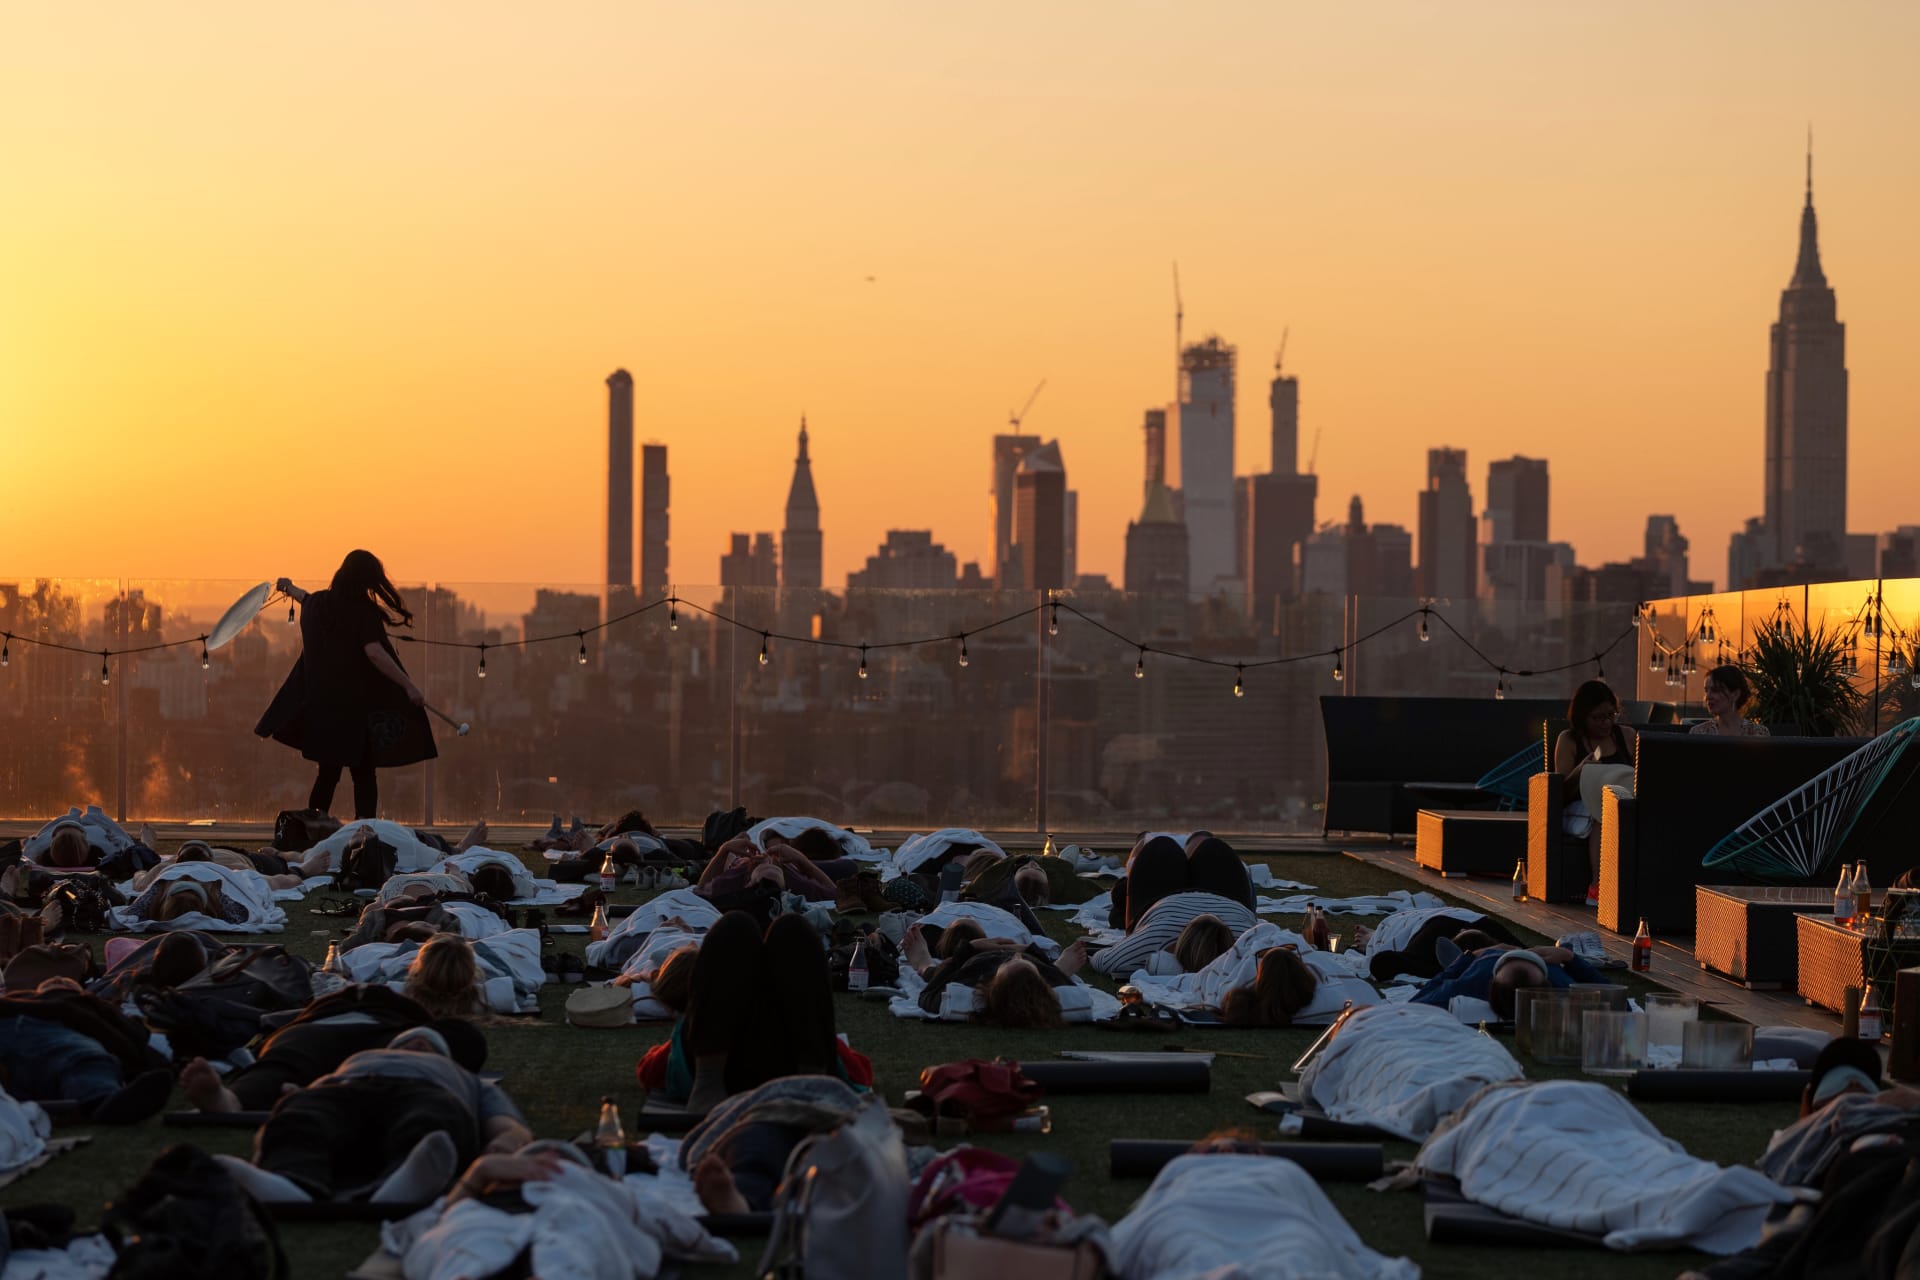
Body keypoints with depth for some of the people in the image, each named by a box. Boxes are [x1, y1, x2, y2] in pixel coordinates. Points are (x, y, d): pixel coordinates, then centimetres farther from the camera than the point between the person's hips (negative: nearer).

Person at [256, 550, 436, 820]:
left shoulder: (319, 603, 8)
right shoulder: (364, 611, -12)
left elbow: (305, 599, 32)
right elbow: (374, 652, -25)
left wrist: (290, 588, 56)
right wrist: (408, 685, -28)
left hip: (322, 706, 6)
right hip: (356, 706, -6)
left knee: (328, 773, 16)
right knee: (364, 775, -1)